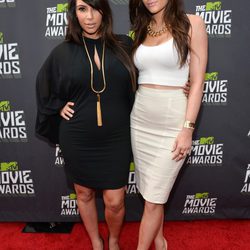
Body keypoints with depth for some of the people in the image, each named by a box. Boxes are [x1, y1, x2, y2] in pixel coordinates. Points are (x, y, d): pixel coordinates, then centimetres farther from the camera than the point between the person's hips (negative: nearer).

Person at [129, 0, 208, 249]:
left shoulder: (191, 24, -4)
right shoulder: (141, 30, 11)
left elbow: (197, 81, -8)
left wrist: (187, 128, -13)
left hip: (172, 121, -5)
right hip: (141, 119, 5)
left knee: (153, 198, 2)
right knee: (151, 191, 17)